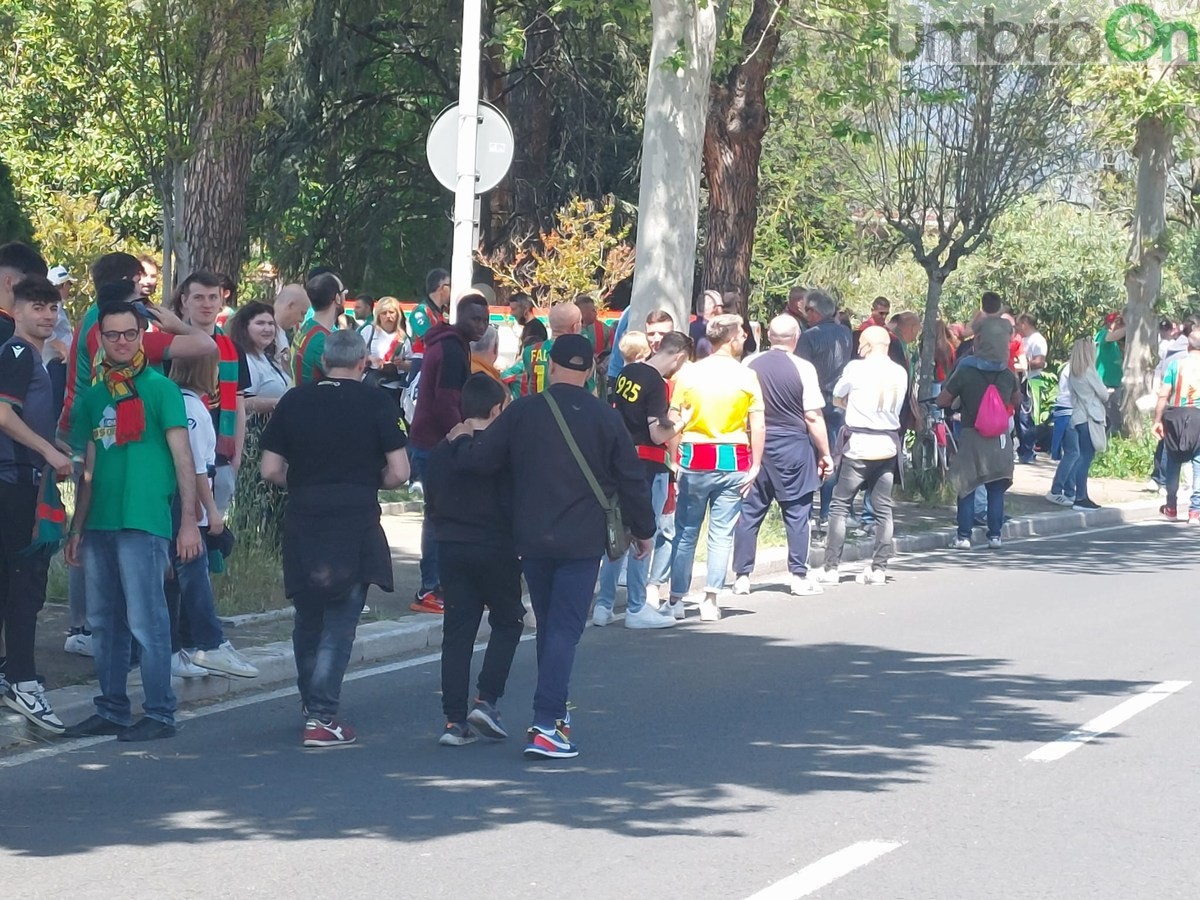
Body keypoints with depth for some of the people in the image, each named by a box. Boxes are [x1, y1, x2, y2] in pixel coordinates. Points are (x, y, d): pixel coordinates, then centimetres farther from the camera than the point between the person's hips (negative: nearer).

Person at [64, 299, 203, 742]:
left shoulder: (160, 389, -3)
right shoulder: (94, 397, 15)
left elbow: (182, 457, -6)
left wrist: (188, 522, -12)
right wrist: (77, 529, 17)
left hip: (143, 523, -6)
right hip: (100, 524, 7)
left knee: (146, 622, -5)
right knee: (105, 623, 10)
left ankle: (159, 714, 1)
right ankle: (111, 711, 18)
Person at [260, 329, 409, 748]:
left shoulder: (293, 401, 5)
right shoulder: (375, 403, -2)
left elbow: (271, 470, 5)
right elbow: (398, 472, -5)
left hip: (302, 522, 3)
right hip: (355, 523, -3)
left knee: (307, 620, 17)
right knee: (339, 624, 0)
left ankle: (312, 705, 30)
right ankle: (321, 717, -6)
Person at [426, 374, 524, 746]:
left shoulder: (440, 451, 6)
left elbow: (430, 506, 12)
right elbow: (511, 505, -11)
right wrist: (521, 544, -1)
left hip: (450, 549, 5)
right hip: (495, 549, -4)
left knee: (457, 632, 6)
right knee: (508, 621, 13)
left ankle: (454, 720, 2)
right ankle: (486, 701, -2)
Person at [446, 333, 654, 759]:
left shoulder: (521, 412, -3)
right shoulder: (605, 418, -5)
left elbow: (479, 460, -2)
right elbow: (631, 479, 0)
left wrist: (461, 440, 21)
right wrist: (643, 529, 14)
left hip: (532, 539, 2)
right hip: (582, 542, -2)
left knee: (549, 626, 18)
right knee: (565, 629, -4)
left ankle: (555, 712, 27)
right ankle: (545, 725, -14)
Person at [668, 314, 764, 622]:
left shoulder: (688, 374, -1)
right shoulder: (746, 376, -3)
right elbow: (757, 426, -4)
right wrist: (755, 466, 2)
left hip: (694, 459, 1)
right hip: (732, 460, -1)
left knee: (686, 532, 8)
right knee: (722, 533, 4)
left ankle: (676, 599, 11)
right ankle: (711, 600, 1)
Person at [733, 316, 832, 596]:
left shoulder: (749, 365, 1)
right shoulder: (803, 368, -8)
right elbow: (813, 416, -9)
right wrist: (824, 453, -1)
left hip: (754, 444, 3)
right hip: (792, 445, -3)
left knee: (749, 511, 7)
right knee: (797, 512, 5)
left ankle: (742, 576, 7)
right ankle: (799, 576, 6)